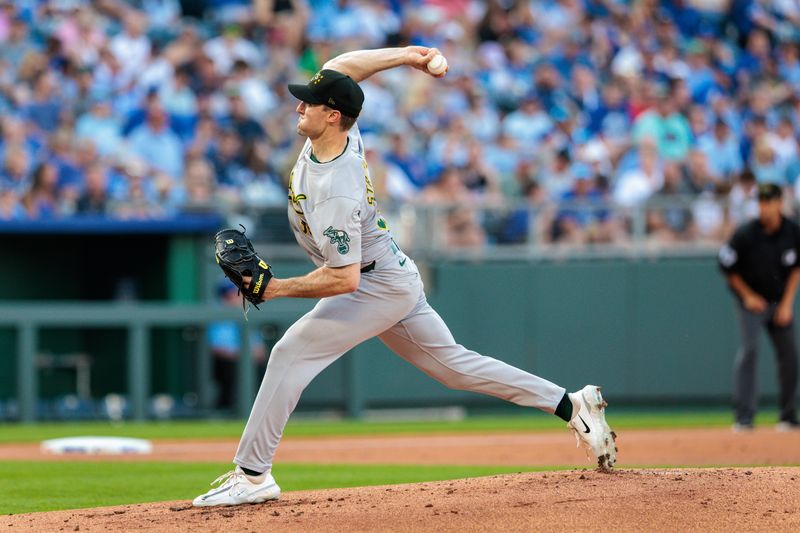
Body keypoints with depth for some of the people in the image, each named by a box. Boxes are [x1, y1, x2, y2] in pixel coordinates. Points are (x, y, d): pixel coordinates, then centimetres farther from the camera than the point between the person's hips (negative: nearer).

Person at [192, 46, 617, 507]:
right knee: (454, 365, 16)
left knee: (292, 353, -14)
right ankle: (572, 405, 17)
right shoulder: (343, 133, -8)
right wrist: (406, 55, 4)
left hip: (380, 287, -10)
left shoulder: (335, 194, -32)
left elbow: (343, 279, -32)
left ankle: (252, 475, -13)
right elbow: (339, 68, 9)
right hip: (394, 278, 10)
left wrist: (278, 288, -30)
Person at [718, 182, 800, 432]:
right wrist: (748, 296, -8)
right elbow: (727, 266, -8)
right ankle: (744, 416, -21)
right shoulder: (746, 234, -19)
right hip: (752, 301, -4)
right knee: (749, 348, -19)